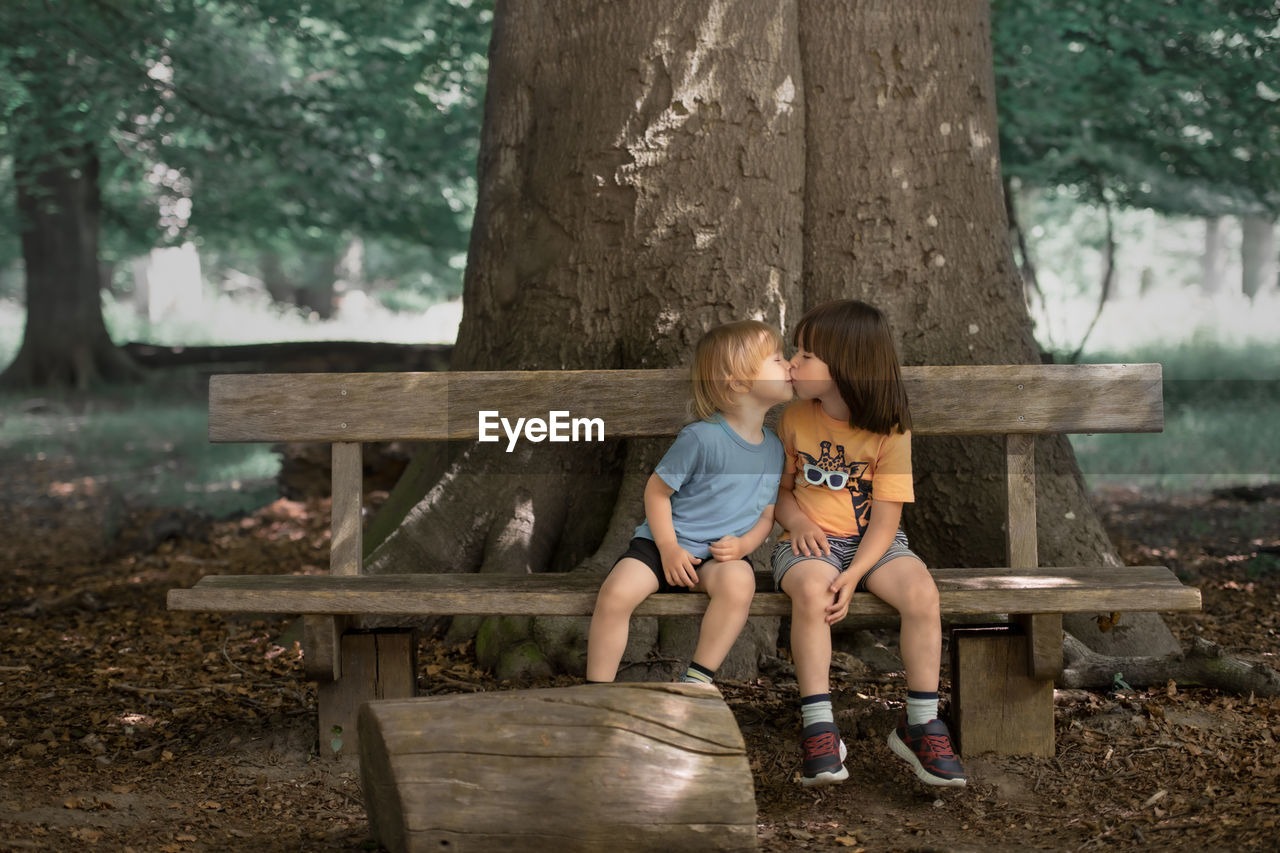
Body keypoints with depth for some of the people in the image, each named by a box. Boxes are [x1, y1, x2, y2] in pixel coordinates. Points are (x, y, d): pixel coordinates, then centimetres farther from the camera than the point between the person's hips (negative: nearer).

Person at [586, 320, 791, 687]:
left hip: (720, 554, 3)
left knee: (739, 581, -33)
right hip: (665, 544, -3)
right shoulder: (702, 438, -13)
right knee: (617, 592, -29)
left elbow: (767, 514, 13)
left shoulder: (773, 448, 5)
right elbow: (657, 490, -6)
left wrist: (743, 545, -8)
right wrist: (669, 549, -14)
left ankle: (697, 679, -19)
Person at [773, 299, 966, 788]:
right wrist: (797, 521, -9)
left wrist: (854, 575, -23)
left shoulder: (889, 431, -6)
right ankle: (818, 728, -31)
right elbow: (781, 487, 15)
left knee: (921, 591, -30)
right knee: (811, 590, -35)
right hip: (811, 542, 0)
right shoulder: (795, 420, 3)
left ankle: (920, 725, -15)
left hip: (871, 544, 0)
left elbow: (885, 518, -9)